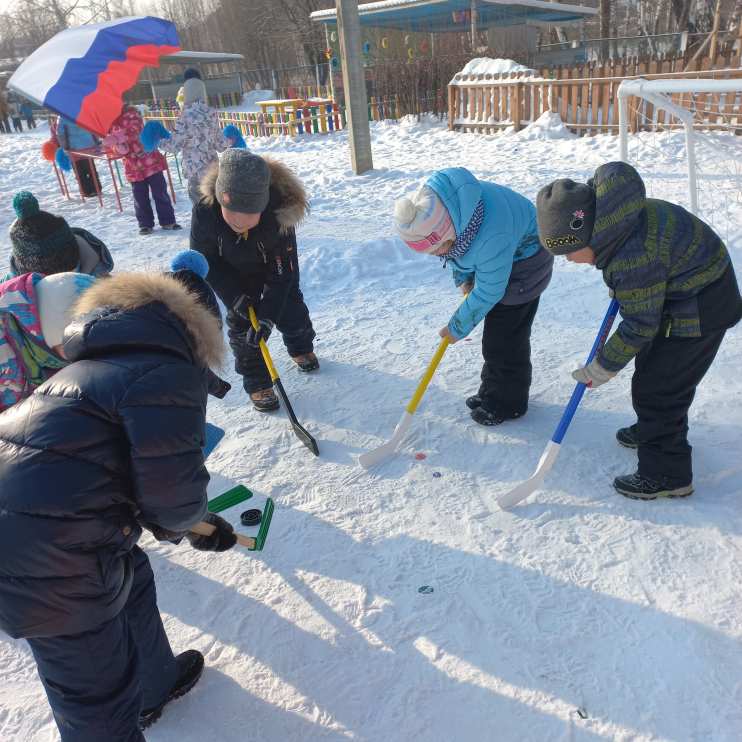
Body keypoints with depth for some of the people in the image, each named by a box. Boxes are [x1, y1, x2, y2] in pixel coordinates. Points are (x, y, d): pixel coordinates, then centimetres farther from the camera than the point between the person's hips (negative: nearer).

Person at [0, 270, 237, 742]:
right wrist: (182, 522, 8)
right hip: (48, 560, -10)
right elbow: (173, 488, -18)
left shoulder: (96, 366, 19)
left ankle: (153, 686, 54)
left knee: (133, 582, 30)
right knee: (96, 684, 10)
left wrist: (200, 525, 27)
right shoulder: (169, 373, -12)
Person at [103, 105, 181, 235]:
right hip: (133, 167, 4)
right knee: (140, 198, 4)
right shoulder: (110, 124, 9)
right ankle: (145, 224, 15)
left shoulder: (131, 113, -6)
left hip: (150, 161, -4)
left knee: (160, 193, 1)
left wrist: (116, 138, -40)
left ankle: (167, 221, 11)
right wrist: (118, 148, -15)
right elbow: (112, 147, 10)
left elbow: (134, 131, -25)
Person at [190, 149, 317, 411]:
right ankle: (256, 383, 12)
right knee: (241, 323, -4)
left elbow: (281, 271, -32)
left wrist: (267, 316, -34)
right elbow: (205, 260, -20)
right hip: (235, 275, 0)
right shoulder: (205, 212, -38)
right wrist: (235, 296, -24)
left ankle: (301, 348, 44)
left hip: (274, 269, 0)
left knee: (291, 311, 11)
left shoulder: (280, 214, -40)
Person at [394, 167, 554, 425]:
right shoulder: (431, 206, -21)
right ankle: (492, 391, 32)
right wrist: (463, 279, -2)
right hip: (497, 258, 8)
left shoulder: (492, 238, -43)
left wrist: (456, 329, -19)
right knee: (495, 336, 16)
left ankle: (508, 404, 14)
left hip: (522, 263, -7)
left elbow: (487, 293, -30)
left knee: (504, 341, -5)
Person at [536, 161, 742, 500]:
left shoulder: (634, 259, -36)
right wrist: (622, 290, 23)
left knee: (657, 386, -5)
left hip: (699, 308, -10)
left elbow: (640, 325, -25)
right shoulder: (610, 217, -8)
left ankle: (667, 475, 8)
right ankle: (654, 430, 46)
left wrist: (603, 368, -15)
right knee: (652, 365, 24)